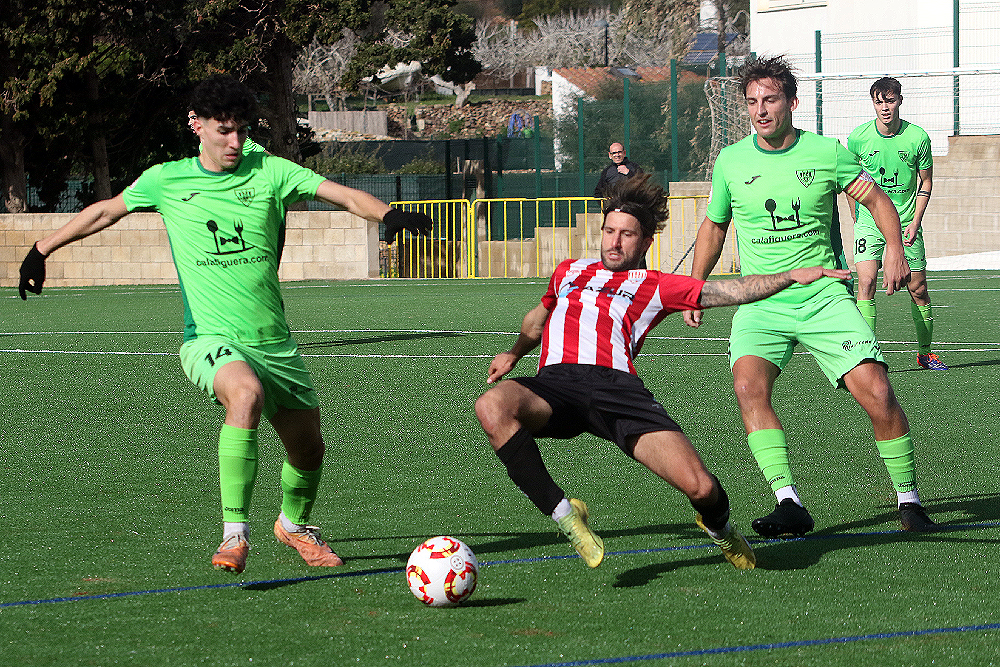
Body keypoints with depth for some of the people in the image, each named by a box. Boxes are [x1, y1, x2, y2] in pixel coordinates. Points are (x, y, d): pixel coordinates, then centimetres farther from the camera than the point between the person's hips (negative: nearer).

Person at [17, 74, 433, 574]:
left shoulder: (268, 172, 1)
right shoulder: (167, 180, 3)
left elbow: (344, 195, -8)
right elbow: (104, 212, 17)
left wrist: (387, 214, -27)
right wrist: (41, 249, 13)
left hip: (275, 341, 3)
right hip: (211, 340, -3)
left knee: (308, 446, 9)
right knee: (246, 393, -36)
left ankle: (295, 524, 44)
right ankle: (234, 534, -35)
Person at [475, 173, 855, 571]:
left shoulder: (654, 286, 23)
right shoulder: (570, 271, 33)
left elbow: (731, 291, 19)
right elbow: (538, 317, 51)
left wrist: (793, 276, 12)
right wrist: (514, 353, 37)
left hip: (618, 385, -2)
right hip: (555, 385, 2)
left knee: (699, 487, -19)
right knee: (493, 407, -35)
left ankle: (718, 526, 21)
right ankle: (562, 513, -22)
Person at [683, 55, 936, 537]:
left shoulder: (827, 153, 0)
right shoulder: (730, 162, 4)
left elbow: (877, 199, 9)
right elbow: (713, 227, 20)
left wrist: (894, 246, -9)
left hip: (824, 295, -1)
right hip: (760, 303, 1)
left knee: (878, 394, -15)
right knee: (749, 385, -27)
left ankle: (908, 500, 4)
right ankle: (789, 504, -29)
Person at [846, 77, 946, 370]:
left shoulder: (917, 137, -7)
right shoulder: (859, 137, -6)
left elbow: (925, 182, 4)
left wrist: (915, 222, -6)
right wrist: (857, 219, 9)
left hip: (906, 222, 1)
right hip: (869, 221, -1)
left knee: (918, 289, 5)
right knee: (866, 283, -18)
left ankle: (925, 352, 23)